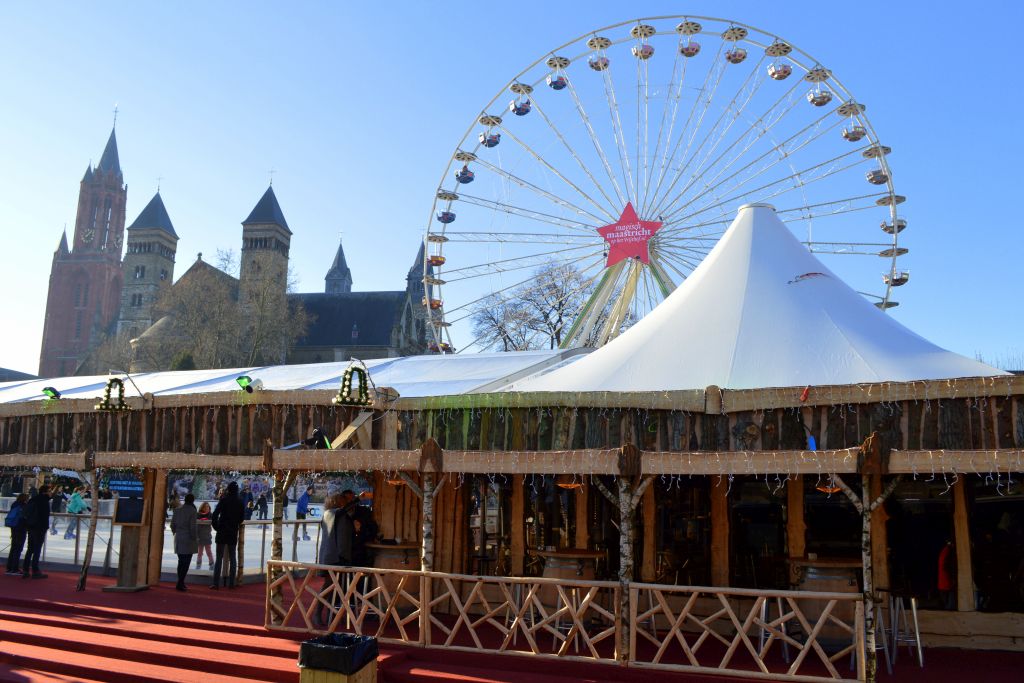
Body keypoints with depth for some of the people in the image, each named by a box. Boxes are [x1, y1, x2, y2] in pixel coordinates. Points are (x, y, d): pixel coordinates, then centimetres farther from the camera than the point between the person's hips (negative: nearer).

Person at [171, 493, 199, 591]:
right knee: (186, 562, -1)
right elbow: (193, 526, -14)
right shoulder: (192, 510, -12)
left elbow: (172, 523, 11)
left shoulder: (177, 509, 6)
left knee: (181, 562, 16)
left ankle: (181, 583, 21)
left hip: (178, 539, 6)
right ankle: (180, 583, -5)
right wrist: (195, 538, -4)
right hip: (188, 540, -6)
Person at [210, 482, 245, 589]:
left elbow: (215, 515, -12)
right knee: (232, 558, 9)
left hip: (222, 532, -3)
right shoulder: (240, 502, 2)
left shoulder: (224, 500, -8)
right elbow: (242, 517, 8)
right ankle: (231, 583, 9)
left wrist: (216, 527, 2)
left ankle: (216, 583, -2)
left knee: (219, 558, 1)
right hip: (233, 532, 3)